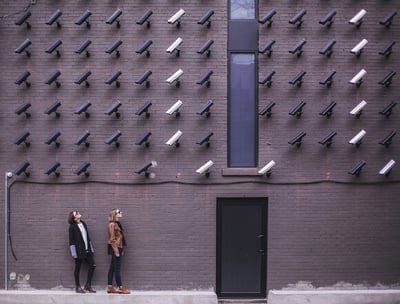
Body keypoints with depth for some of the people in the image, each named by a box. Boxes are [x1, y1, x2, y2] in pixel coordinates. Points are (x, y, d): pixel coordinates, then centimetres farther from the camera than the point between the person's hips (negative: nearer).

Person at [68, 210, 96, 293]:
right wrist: (74, 253, -15)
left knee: (92, 266, 4)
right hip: (79, 251, -7)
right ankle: (78, 287, 13)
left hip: (87, 250, 7)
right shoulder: (72, 227, -9)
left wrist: (91, 248, 14)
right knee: (77, 268, 3)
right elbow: (71, 241, -10)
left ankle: (88, 286, 13)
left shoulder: (83, 223, 11)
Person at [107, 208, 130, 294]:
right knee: (117, 268, -6)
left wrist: (121, 250, 16)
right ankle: (120, 287, -4)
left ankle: (110, 287, 11)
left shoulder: (117, 224, 14)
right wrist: (116, 251, -18)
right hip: (115, 248, -9)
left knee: (112, 268, 9)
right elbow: (112, 239, -16)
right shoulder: (112, 224, -13)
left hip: (118, 248, 9)